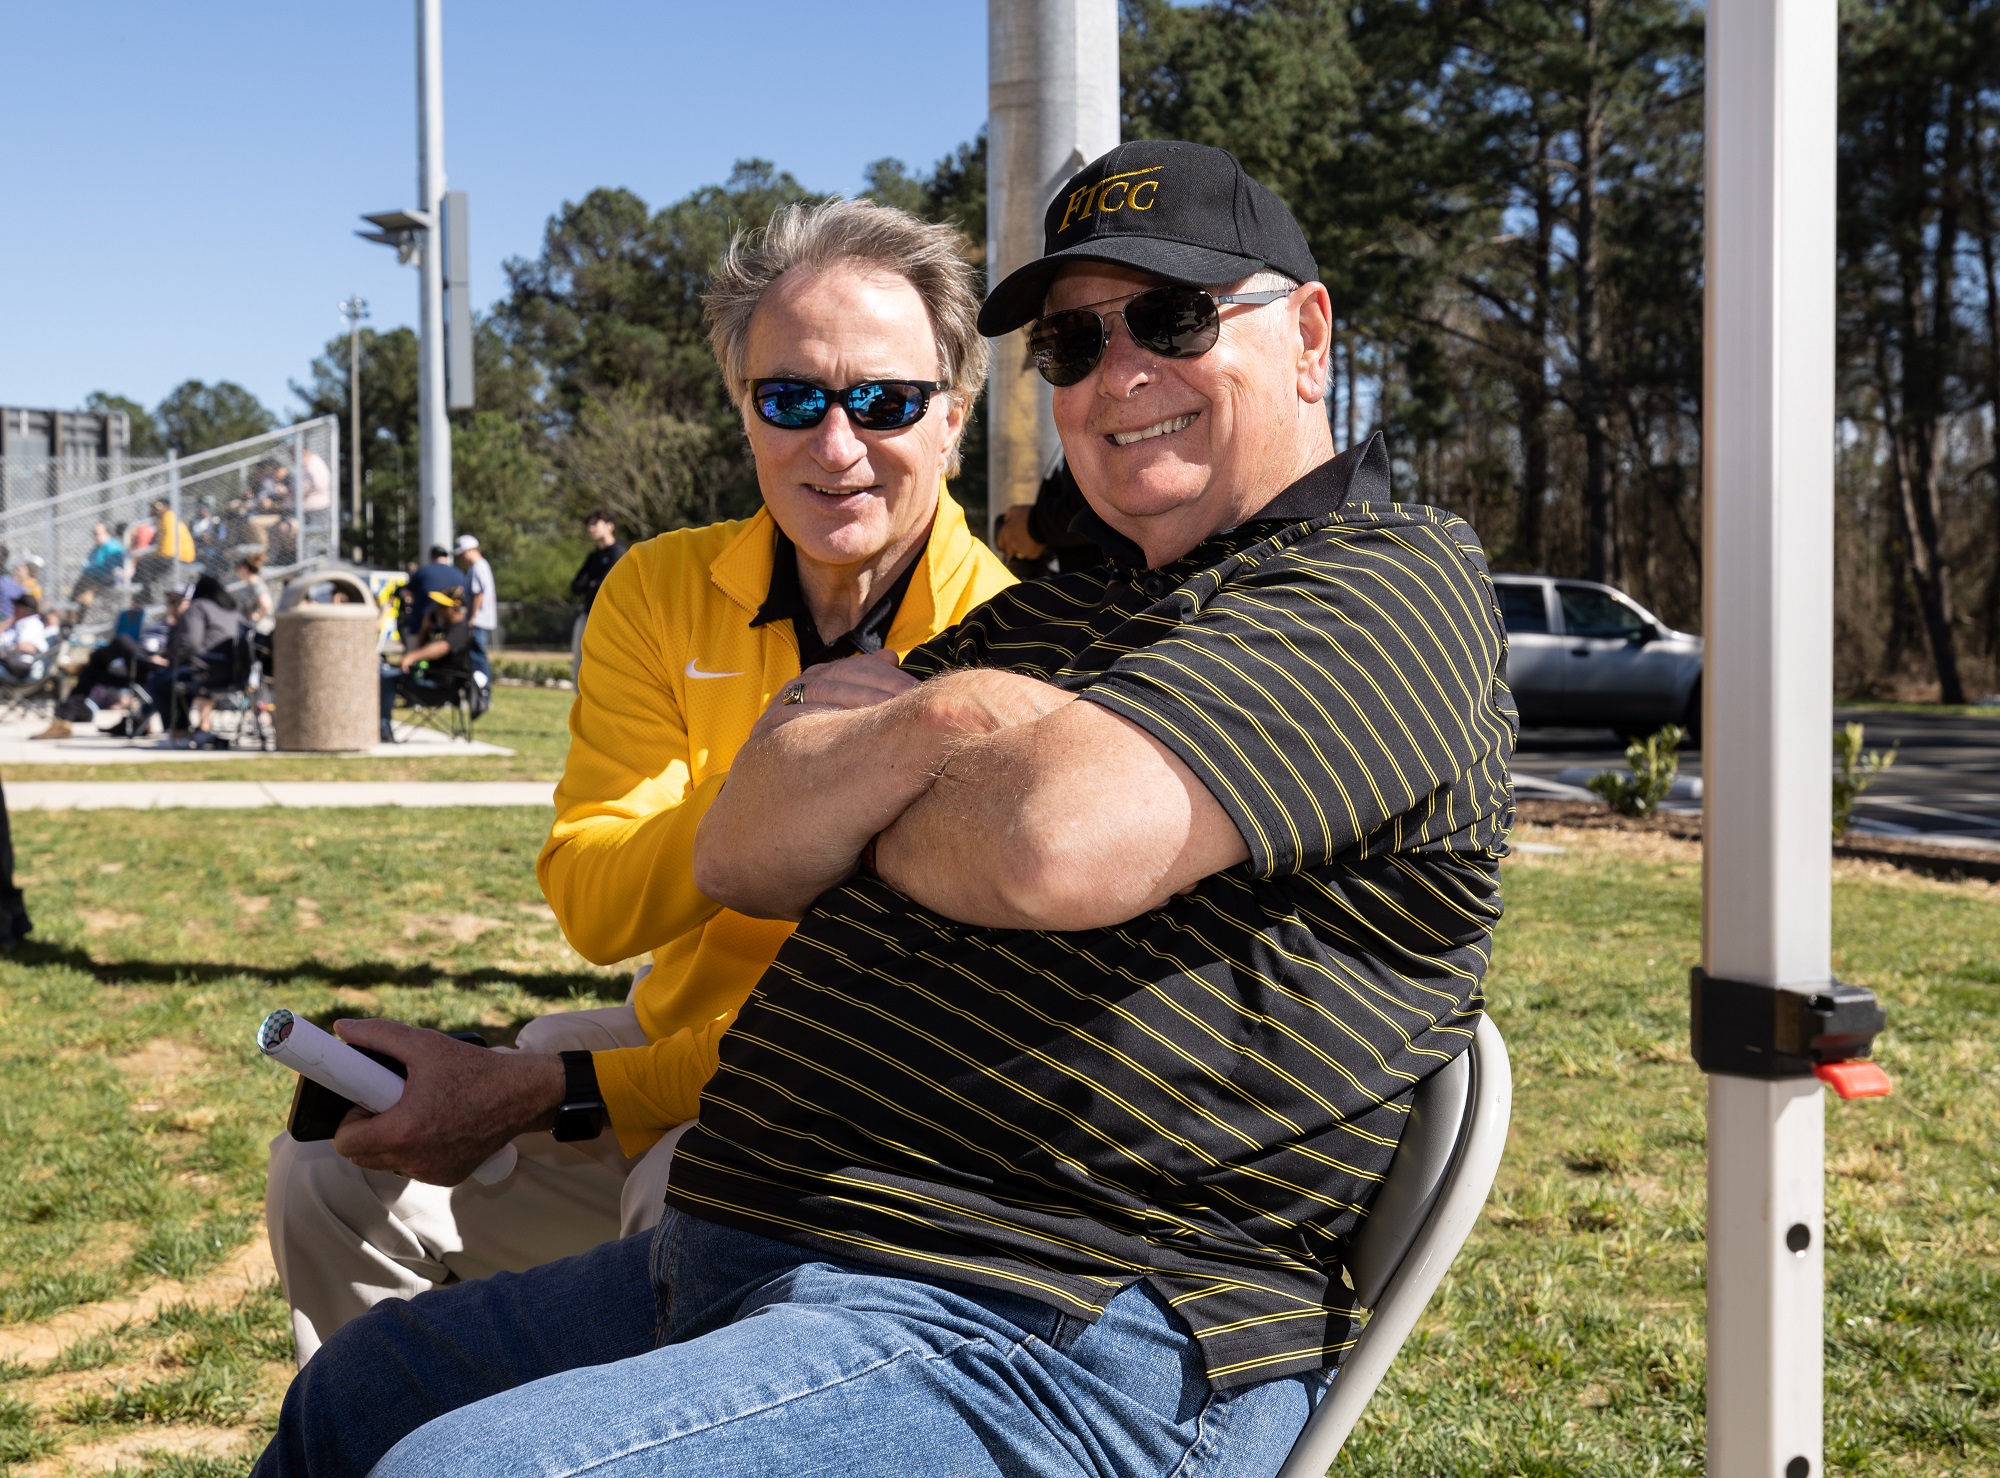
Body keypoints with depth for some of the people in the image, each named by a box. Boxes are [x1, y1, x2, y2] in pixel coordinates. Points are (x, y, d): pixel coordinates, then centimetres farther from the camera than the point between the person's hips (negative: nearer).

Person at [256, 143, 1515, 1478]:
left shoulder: (1395, 584, -6)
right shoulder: (1046, 618, 21)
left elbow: (1058, 842, -25)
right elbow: (739, 856, 8)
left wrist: (853, 810, -2)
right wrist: (915, 731, -12)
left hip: (1053, 1344, -9)